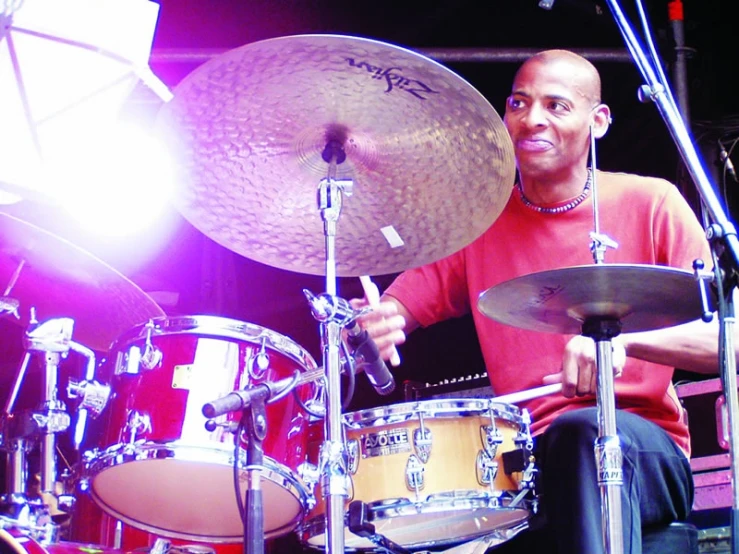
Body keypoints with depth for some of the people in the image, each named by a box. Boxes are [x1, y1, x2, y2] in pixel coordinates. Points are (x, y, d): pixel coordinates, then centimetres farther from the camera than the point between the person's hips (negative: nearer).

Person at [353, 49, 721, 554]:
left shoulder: (651, 205, 3)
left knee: (586, 430, -37)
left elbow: (723, 341, -5)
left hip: (645, 446, -1)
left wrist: (623, 339, -24)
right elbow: (388, 314, 7)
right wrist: (371, 329, -18)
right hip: (525, 463, 2)